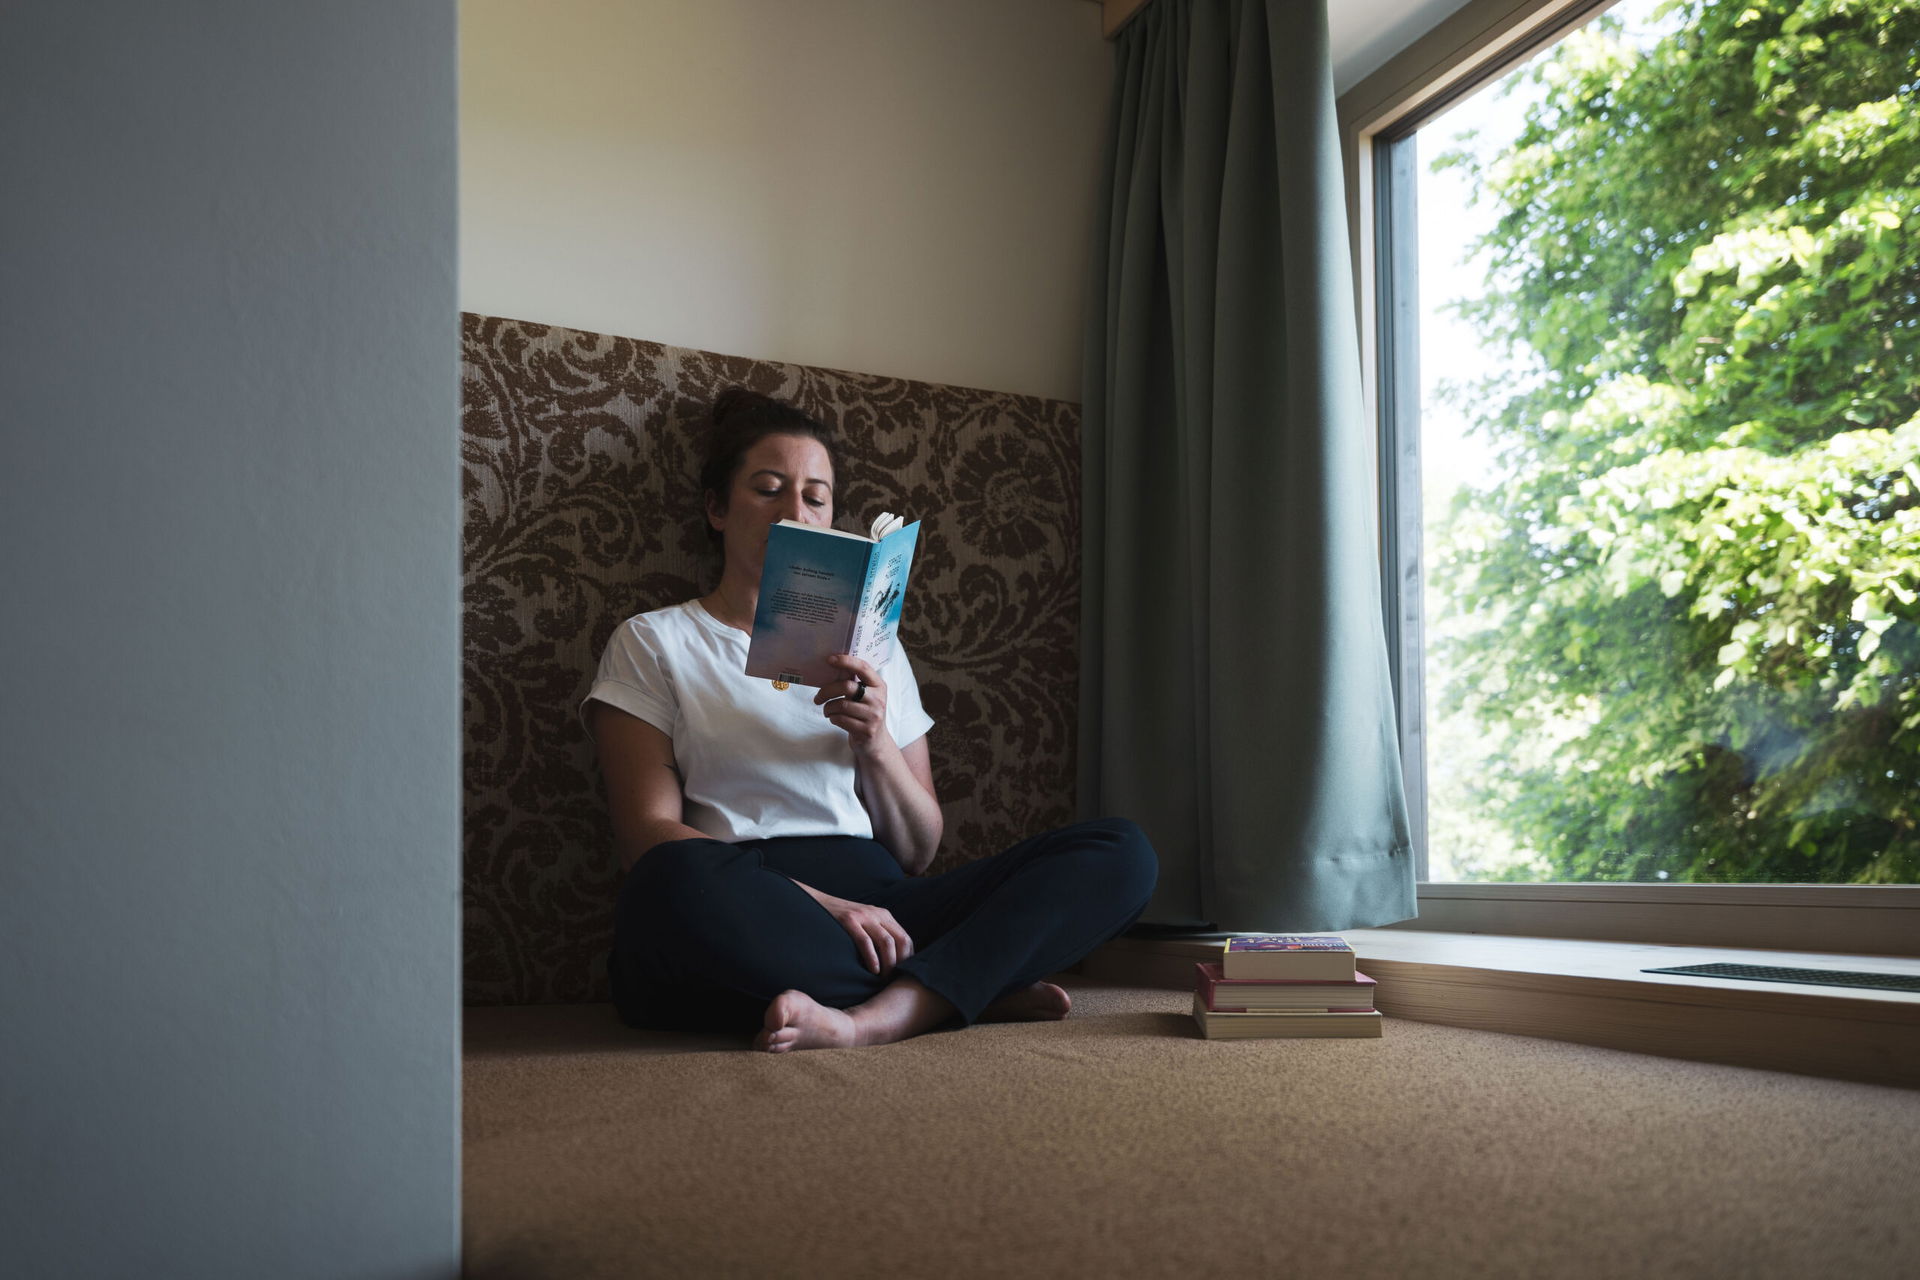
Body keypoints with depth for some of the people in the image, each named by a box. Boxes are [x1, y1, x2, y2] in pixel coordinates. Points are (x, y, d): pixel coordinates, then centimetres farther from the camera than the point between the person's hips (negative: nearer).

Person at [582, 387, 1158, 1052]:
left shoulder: (873, 648, 24)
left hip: (874, 907, 4)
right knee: (680, 882, -40)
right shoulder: (651, 642, 13)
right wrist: (820, 903, -16)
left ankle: (876, 1016, -34)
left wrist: (876, 744, -3)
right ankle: (982, 984, -21)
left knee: (1120, 850, -14)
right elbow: (648, 835, -3)